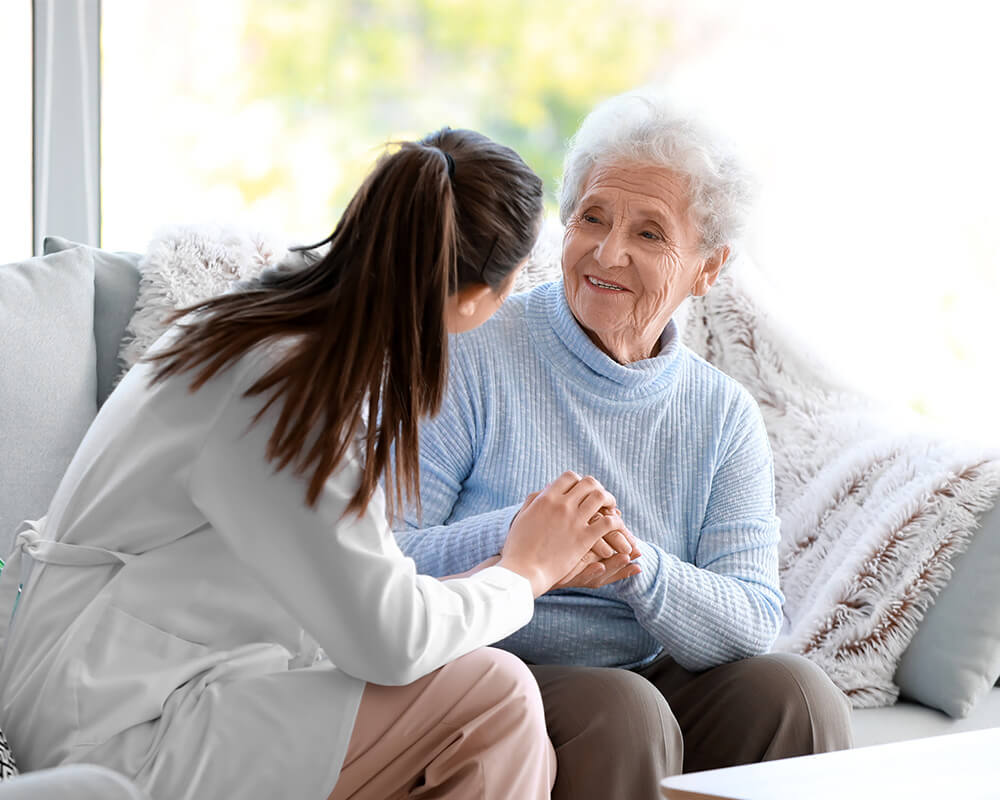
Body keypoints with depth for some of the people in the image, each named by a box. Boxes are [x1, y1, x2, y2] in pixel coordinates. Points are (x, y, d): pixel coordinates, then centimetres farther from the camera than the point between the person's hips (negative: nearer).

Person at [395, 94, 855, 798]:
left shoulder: (726, 416, 8)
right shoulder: (473, 358, -4)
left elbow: (753, 624, -4)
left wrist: (638, 568, -24)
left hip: (659, 682, 4)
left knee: (796, 692, -23)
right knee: (622, 711, -33)